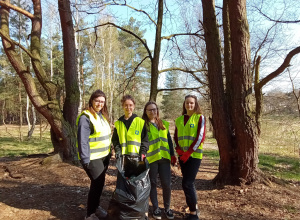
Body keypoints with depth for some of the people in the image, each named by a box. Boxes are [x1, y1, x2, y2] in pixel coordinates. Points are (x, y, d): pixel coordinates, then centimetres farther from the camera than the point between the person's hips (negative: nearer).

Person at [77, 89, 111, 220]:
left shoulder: (103, 116, 10)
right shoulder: (85, 117, -17)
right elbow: (82, 140, -20)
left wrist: (109, 153, 15)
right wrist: (85, 159, -22)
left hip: (104, 156, 8)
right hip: (93, 158, -8)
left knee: (100, 183, 18)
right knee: (97, 184, -1)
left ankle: (95, 206, 37)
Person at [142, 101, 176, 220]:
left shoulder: (164, 124, 14)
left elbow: (169, 140, 16)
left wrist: (172, 154, 10)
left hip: (164, 158, 3)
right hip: (150, 158, -3)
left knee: (166, 184, 5)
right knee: (153, 183, 8)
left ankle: (167, 208, 24)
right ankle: (156, 208, 24)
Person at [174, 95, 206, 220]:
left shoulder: (200, 117, -3)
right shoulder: (179, 119, 11)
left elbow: (201, 137, -11)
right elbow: (176, 136, 13)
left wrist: (189, 152, -17)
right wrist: (178, 148, -6)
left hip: (194, 155, -5)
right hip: (182, 155, 5)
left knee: (187, 183, -9)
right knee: (189, 183, 12)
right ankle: (195, 208, 29)